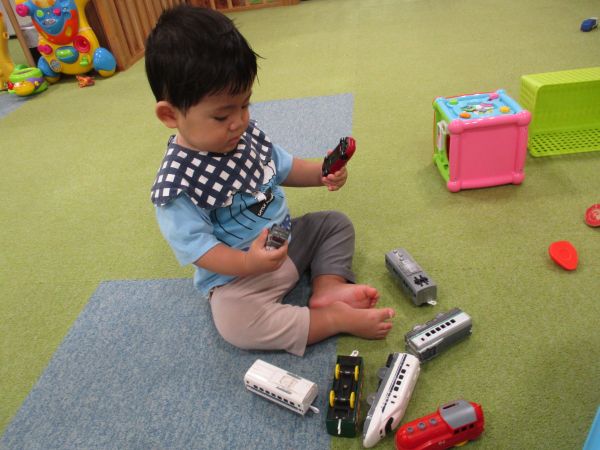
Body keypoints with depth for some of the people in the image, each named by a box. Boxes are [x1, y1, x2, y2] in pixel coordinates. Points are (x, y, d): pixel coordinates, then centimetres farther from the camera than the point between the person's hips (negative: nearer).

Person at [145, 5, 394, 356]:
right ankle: (337, 318, -23)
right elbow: (198, 247, -23)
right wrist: (248, 263, -40)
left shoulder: (247, 133, -4)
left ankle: (328, 287, -9)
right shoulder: (176, 184, -24)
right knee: (235, 321, -34)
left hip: (286, 238, 7)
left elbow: (283, 168, 11)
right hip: (237, 273, -7)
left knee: (337, 223, 10)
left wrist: (322, 173, -8)